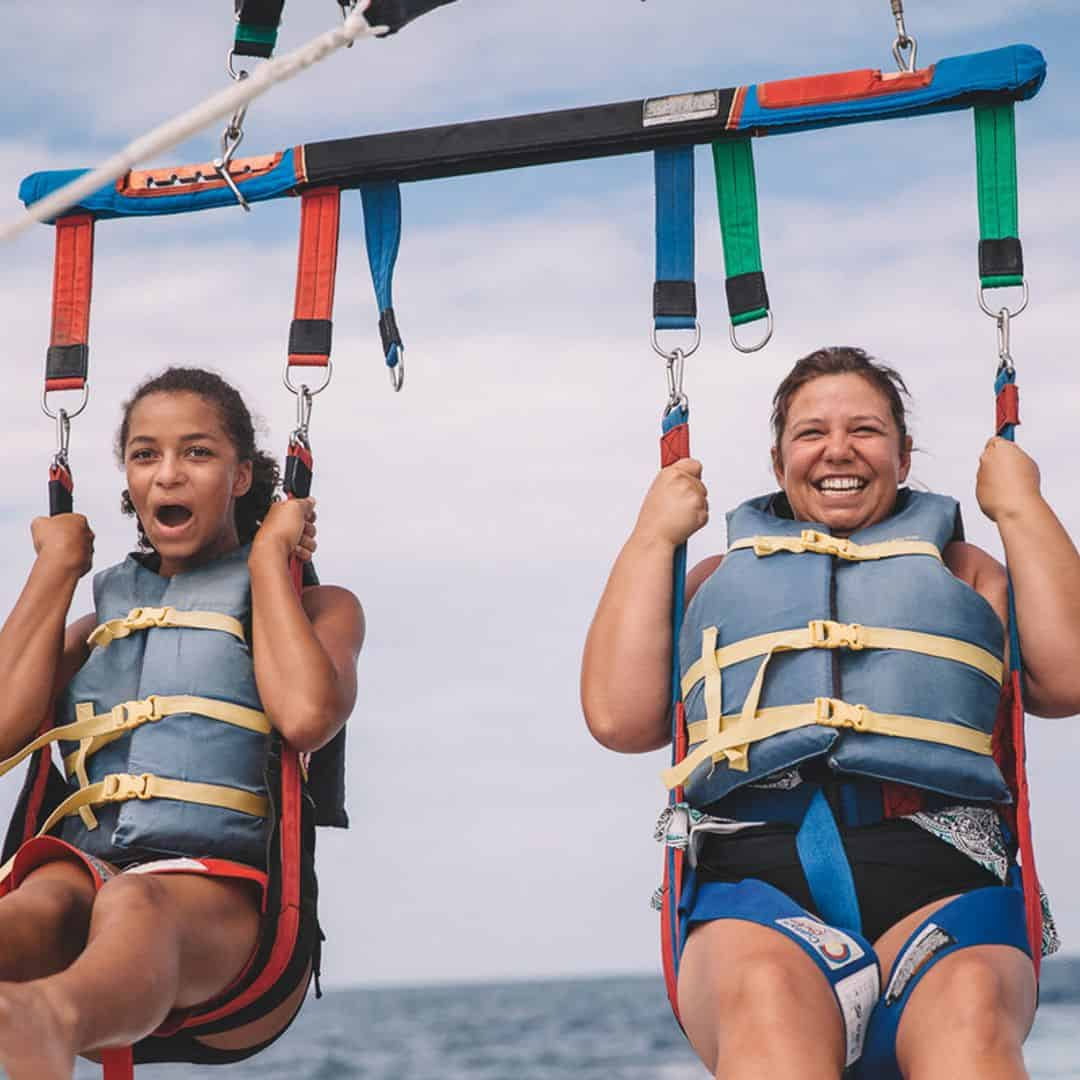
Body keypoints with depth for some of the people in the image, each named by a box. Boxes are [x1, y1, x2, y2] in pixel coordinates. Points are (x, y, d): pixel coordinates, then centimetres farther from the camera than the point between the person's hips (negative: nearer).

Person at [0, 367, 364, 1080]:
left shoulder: (316, 607, 20)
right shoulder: (102, 618, 31)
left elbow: (307, 717, -6)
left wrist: (267, 555, 7)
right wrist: (58, 565, 20)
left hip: (227, 891, -3)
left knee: (136, 907, -40)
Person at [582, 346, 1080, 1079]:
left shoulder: (961, 569, 30)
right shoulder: (720, 578, 31)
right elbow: (620, 717, 14)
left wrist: (1020, 507, 18)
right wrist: (654, 537, 20)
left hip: (937, 879, 0)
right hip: (754, 879, 0)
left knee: (968, 1013, -38)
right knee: (767, 992, -39)